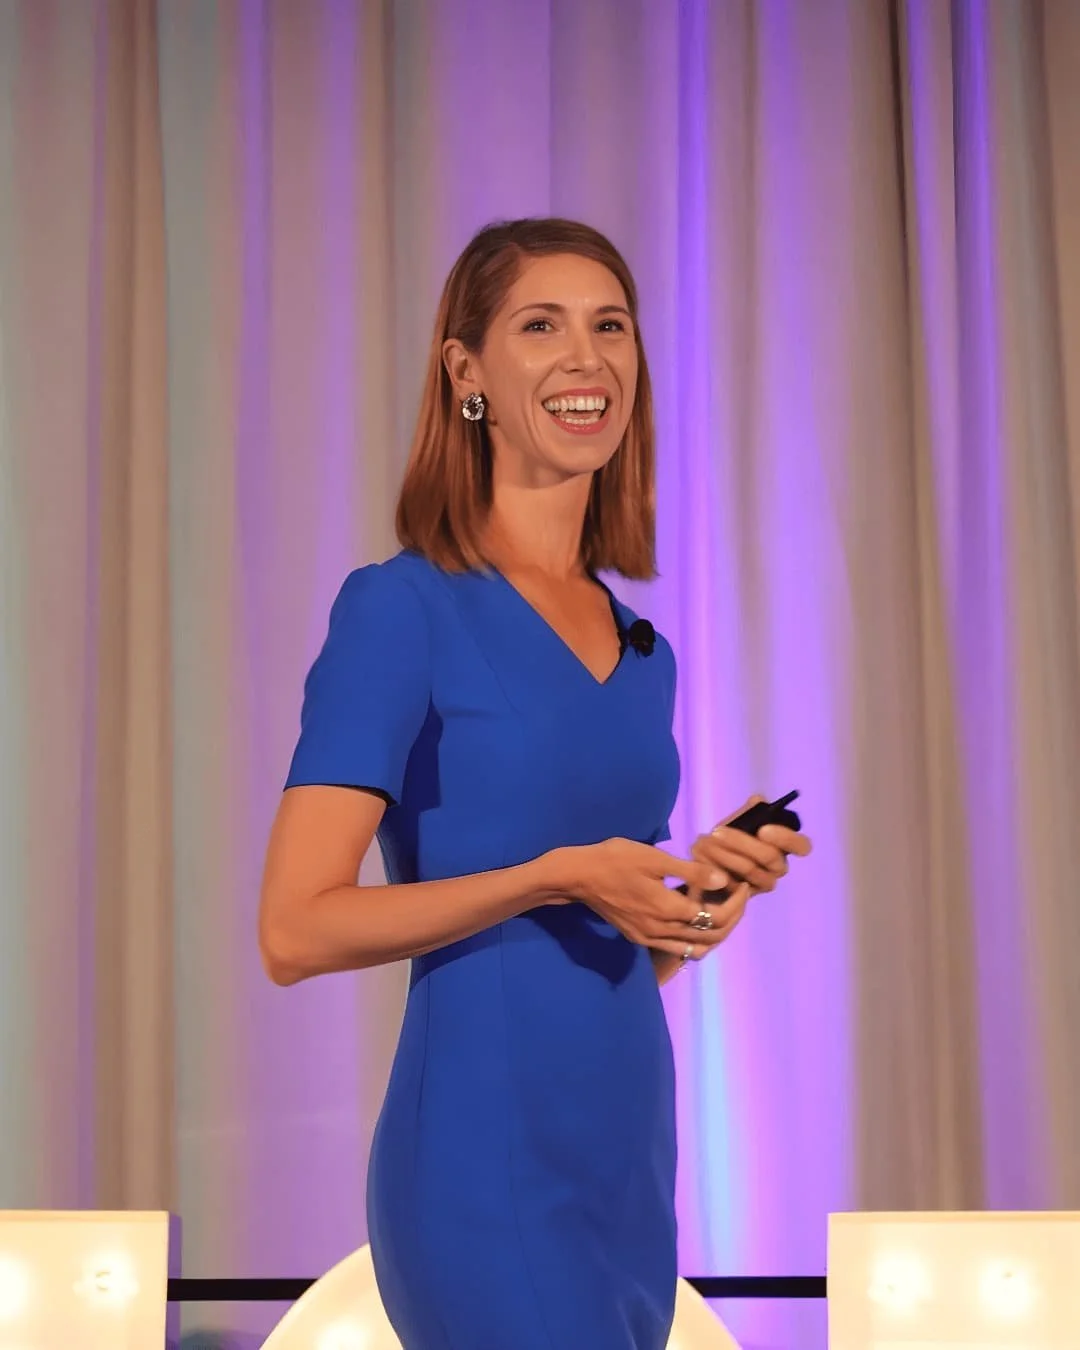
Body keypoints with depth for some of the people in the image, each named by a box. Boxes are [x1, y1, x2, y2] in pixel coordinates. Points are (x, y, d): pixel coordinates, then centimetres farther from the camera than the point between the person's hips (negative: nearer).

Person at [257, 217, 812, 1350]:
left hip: (630, 1163, 7)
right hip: (488, 1165, -7)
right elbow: (297, 929, -14)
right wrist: (557, 877, -18)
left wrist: (704, 891, 1)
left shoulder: (642, 653, 13)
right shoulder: (402, 607, -7)